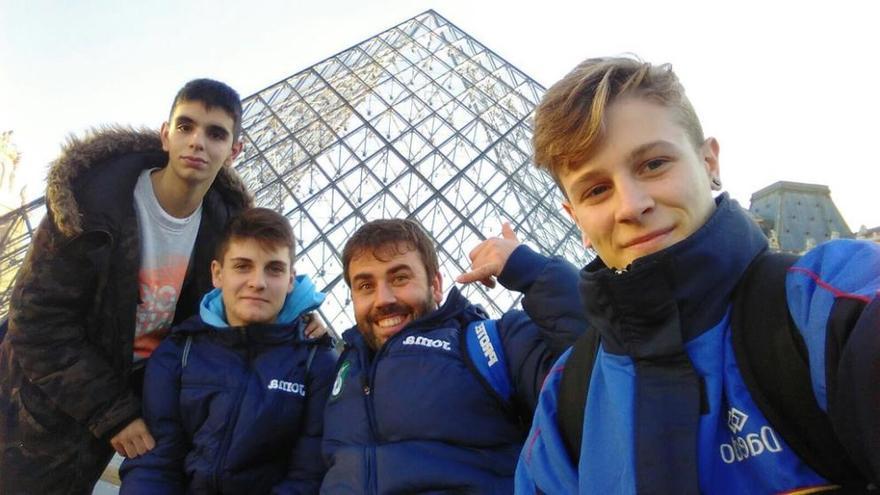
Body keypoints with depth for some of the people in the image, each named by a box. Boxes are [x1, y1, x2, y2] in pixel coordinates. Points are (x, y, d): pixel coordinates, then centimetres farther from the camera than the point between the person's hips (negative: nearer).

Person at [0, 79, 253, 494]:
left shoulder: (225, 223, -7)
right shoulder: (93, 198, -22)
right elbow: (38, 319, -20)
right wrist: (111, 413, -21)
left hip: (139, 393, 3)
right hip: (51, 403, -3)